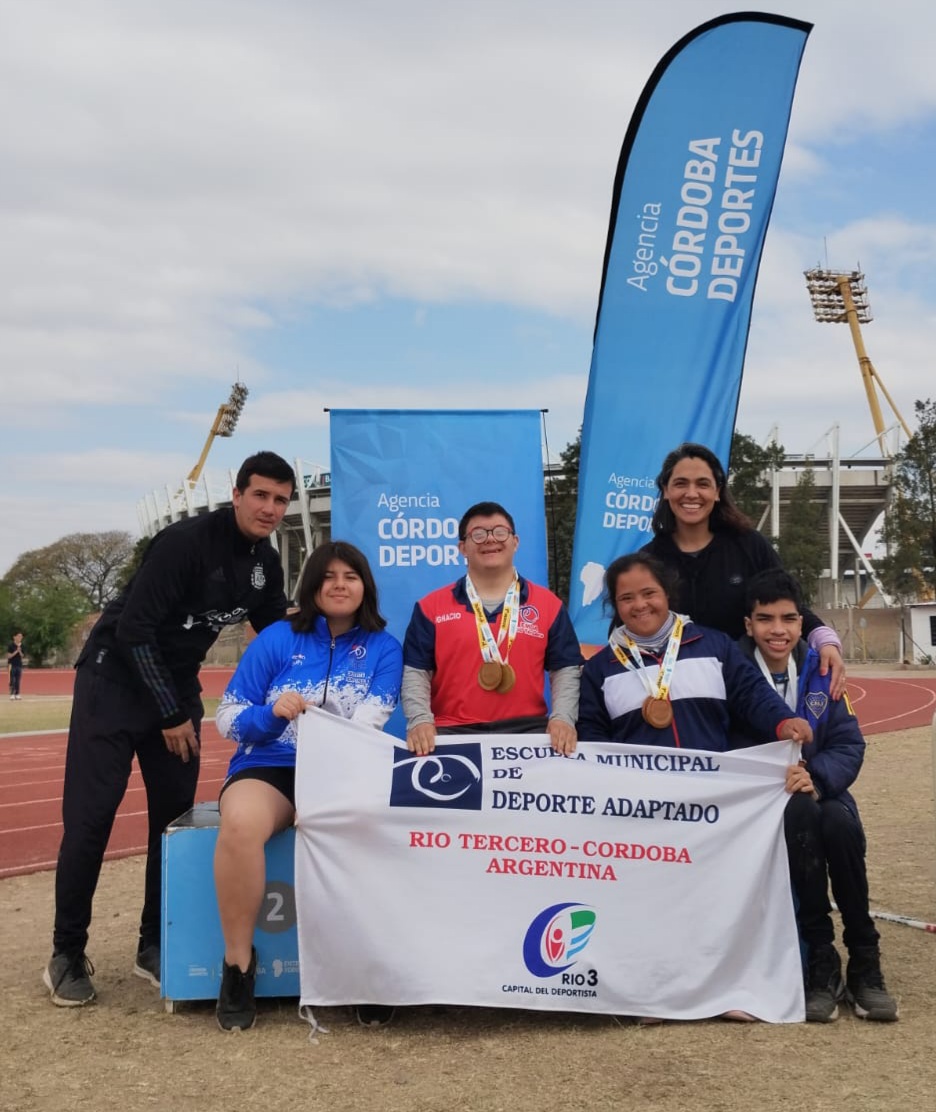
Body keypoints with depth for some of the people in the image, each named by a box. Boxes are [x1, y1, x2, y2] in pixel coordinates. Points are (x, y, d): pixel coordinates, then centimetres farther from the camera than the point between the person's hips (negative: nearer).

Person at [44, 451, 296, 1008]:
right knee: (90, 817, -8)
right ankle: (67, 955, 5)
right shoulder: (186, 541, -22)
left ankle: (155, 945, 17)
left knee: (175, 815, 5)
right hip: (115, 676, -7)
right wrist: (171, 715, -17)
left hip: (177, 682, 7)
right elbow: (134, 630, -23)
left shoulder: (265, 562, 0)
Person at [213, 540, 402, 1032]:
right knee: (239, 825, -35)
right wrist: (271, 713, -16)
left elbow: (366, 726, -6)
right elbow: (228, 717, 5)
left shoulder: (383, 648, 8)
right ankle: (237, 963, -15)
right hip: (269, 767, 0)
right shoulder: (278, 638, 7)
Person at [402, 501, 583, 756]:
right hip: (451, 731, 0)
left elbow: (565, 670, 10)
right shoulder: (431, 607, 9)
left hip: (526, 728, 1)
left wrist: (562, 718, -7)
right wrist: (420, 720, -10)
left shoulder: (548, 604, 11)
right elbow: (415, 672, 7)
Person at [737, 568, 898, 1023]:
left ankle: (865, 963, -16)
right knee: (799, 811, -35)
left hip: (818, 793, 3)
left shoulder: (820, 670, 5)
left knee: (841, 824, -32)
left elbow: (849, 744, -1)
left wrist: (815, 778, -21)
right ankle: (820, 963, -26)